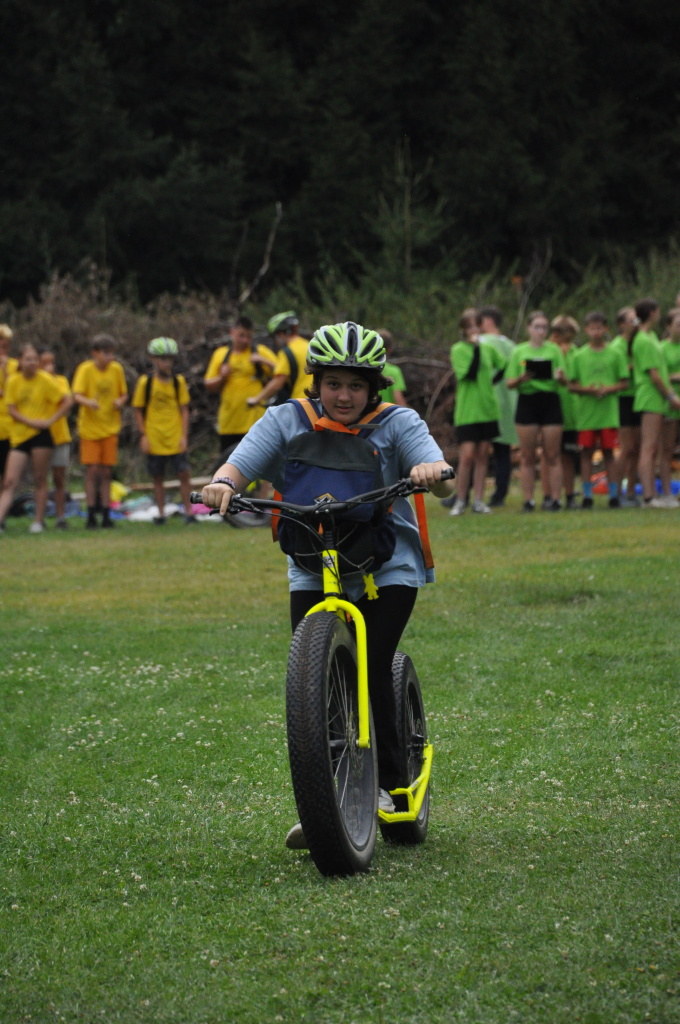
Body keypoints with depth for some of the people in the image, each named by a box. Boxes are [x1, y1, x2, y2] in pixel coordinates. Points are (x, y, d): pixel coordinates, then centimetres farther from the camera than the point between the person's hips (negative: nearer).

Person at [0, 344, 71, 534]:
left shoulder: (45, 380, -5)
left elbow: (65, 402, -1)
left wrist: (50, 420, -11)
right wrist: (31, 421, -14)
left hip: (40, 435, -3)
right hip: (19, 436, 3)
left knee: (40, 480, 0)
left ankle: (38, 521, 6)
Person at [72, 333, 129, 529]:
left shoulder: (116, 369, 1)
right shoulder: (85, 369, -10)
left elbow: (124, 394, 11)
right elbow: (76, 395, -20)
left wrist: (121, 401, -12)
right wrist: (89, 402, -40)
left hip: (110, 429, 3)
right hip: (89, 428, -3)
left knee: (106, 472, 4)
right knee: (92, 470, -5)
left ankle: (106, 516, 7)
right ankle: (91, 516, 1)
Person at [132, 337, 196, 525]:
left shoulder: (178, 381, 2)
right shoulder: (145, 382, -2)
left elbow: (184, 410, 5)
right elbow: (138, 411, 3)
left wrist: (184, 435, -2)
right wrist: (143, 436, -3)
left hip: (176, 439, 1)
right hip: (154, 441, -1)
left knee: (184, 474, -5)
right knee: (157, 477, 7)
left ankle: (188, 511, 2)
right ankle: (161, 513, 17)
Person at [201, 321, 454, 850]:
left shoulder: (396, 423, -3)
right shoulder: (287, 421, 1)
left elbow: (443, 481, -16)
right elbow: (241, 464, -10)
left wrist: (434, 471, -41)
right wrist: (223, 482, -34)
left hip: (388, 564, -2)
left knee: (372, 668, -16)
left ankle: (386, 781, 1)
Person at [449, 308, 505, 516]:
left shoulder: (488, 349, 9)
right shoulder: (458, 350, -6)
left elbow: (504, 366, 23)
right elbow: (470, 373, -18)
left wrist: (492, 381, 8)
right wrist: (475, 347, -18)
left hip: (487, 410, 5)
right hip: (467, 411, -5)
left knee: (482, 455, 6)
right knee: (467, 456, -10)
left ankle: (478, 501, 9)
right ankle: (460, 501, -1)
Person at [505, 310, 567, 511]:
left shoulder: (554, 350, 8)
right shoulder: (519, 351, 8)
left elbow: (565, 381, 2)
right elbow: (509, 382, 5)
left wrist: (560, 376, -21)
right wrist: (521, 379, -16)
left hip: (550, 402, 0)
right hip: (527, 402, 0)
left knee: (552, 455, -1)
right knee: (527, 456, 0)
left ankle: (555, 499, 0)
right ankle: (528, 500, 3)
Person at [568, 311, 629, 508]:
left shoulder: (615, 354, 4)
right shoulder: (579, 356, 6)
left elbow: (624, 383, 4)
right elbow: (571, 386, 6)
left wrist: (609, 389, -14)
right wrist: (587, 389, -13)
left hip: (608, 411, -1)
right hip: (586, 410, 1)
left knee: (608, 452, 2)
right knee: (586, 452, 1)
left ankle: (613, 495, 6)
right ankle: (587, 496, 4)